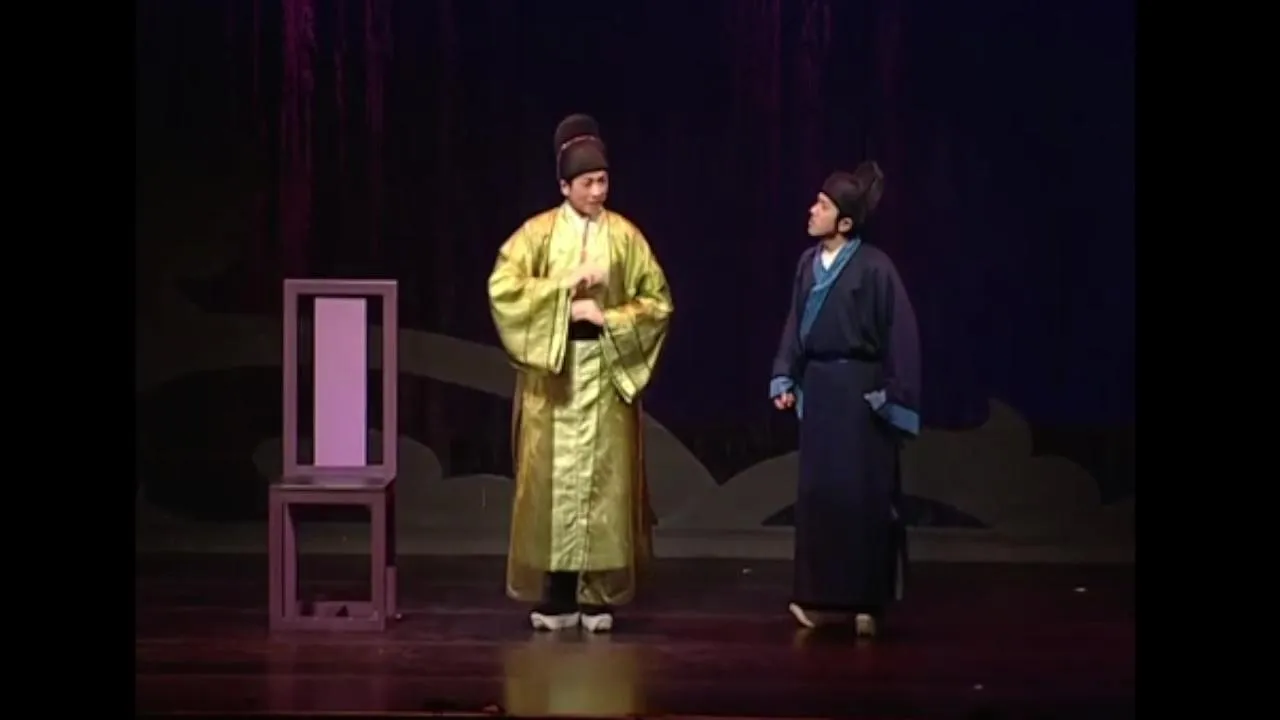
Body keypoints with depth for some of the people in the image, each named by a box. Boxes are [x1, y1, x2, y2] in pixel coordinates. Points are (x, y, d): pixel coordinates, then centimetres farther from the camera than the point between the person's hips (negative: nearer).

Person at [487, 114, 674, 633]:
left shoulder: (625, 236, 4)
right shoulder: (538, 232, 1)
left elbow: (658, 300, 4)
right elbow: (502, 287, -10)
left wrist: (607, 317, -11)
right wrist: (565, 284, -16)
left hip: (608, 371, 1)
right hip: (551, 370, -1)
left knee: (603, 478, 0)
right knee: (553, 478, -1)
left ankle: (598, 596, 6)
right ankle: (556, 597, 6)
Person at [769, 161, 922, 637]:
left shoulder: (873, 267, -12)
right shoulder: (809, 263, 7)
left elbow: (900, 333, -10)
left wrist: (894, 396, -11)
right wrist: (784, 379, 4)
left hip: (859, 387, -6)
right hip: (818, 386, 6)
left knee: (863, 494, -1)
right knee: (817, 491, 6)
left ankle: (865, 600, 7)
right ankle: (823, 597, 14)